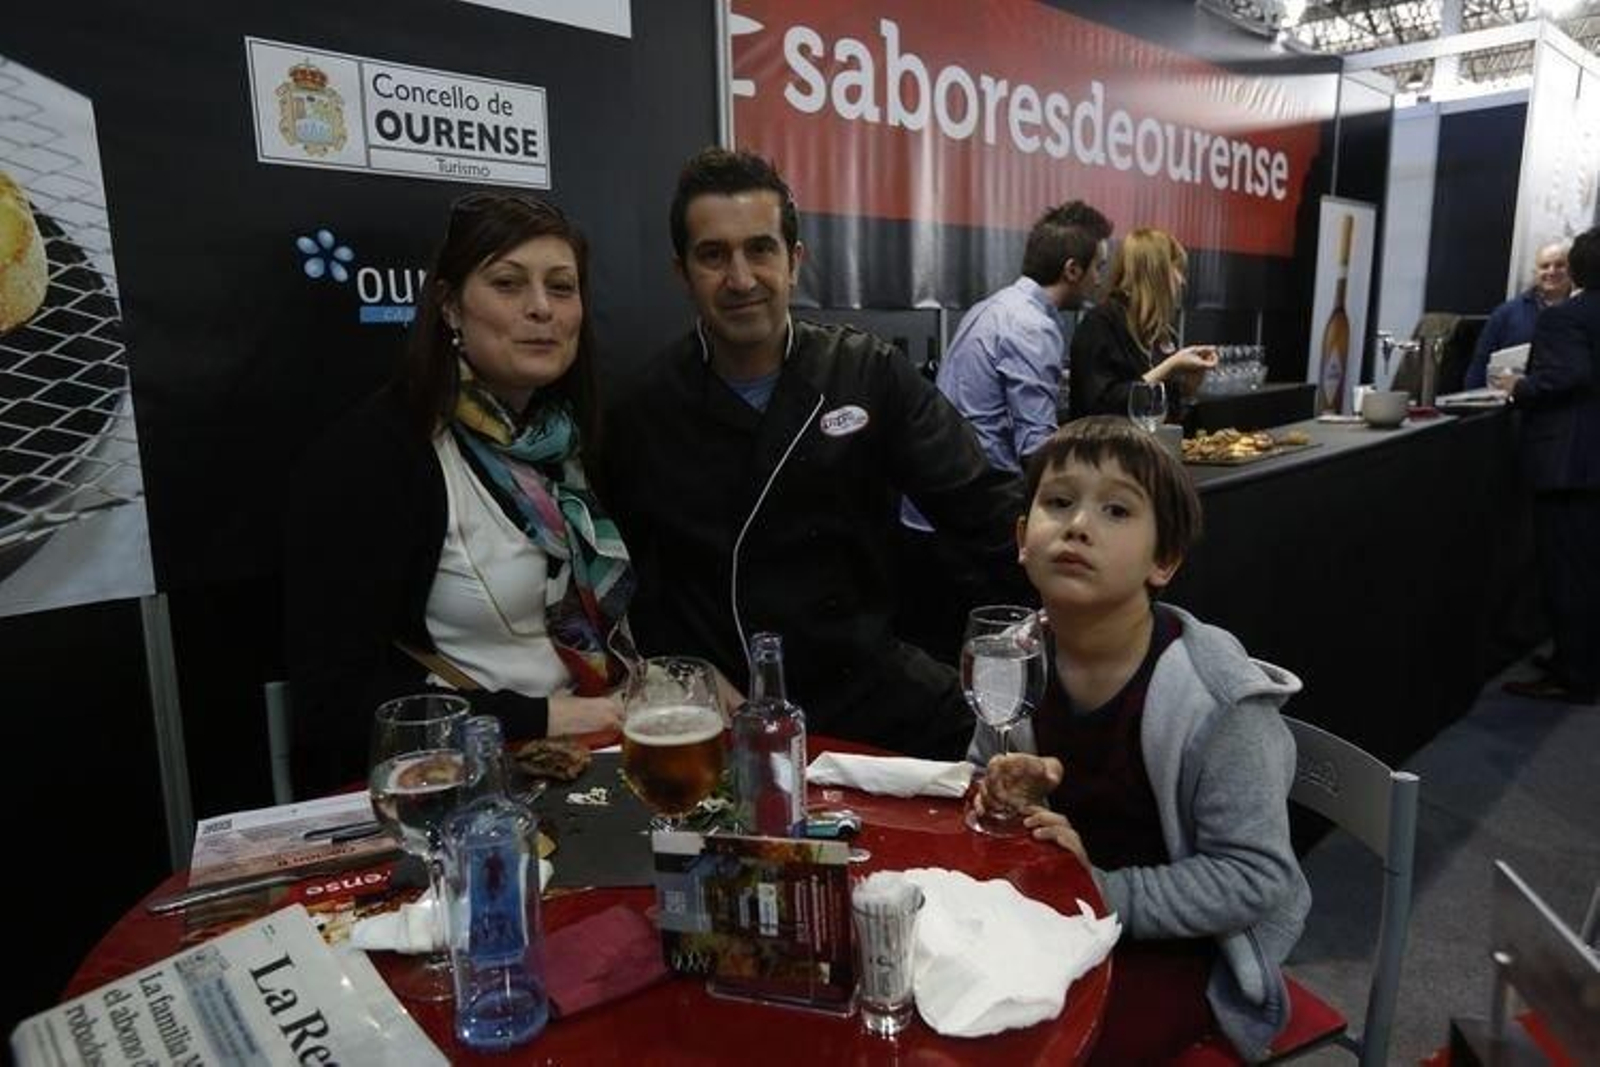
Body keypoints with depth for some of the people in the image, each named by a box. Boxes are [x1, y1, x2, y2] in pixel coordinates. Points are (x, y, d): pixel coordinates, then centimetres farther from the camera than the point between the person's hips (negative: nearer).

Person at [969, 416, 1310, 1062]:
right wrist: (1004, 797, -13)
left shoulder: (1217, 700, -23)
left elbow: (1254, 878, -19)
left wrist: (1104, 891, -26)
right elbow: (981, 774, 10)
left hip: (1179, 940, -4)